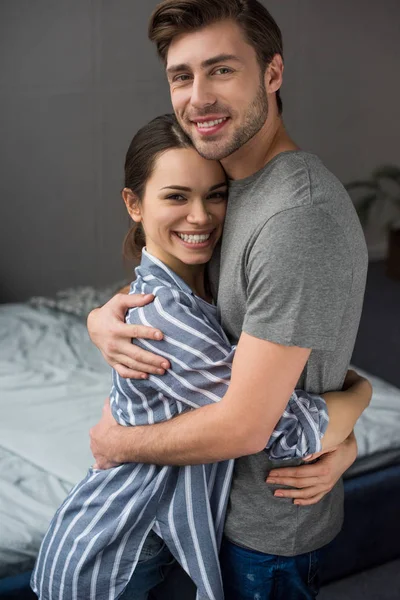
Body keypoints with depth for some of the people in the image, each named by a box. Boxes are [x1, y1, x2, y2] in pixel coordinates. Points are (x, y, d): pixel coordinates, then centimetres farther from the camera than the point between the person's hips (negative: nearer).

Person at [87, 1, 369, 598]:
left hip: (270, 519, -8)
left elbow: (244, 426, -30)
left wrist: (116, 442, -14)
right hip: (231, 487, 8)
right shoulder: (224, 187, -2)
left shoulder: (298, 216, -32)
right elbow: (154, 277, 10)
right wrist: (102, 318, -14)